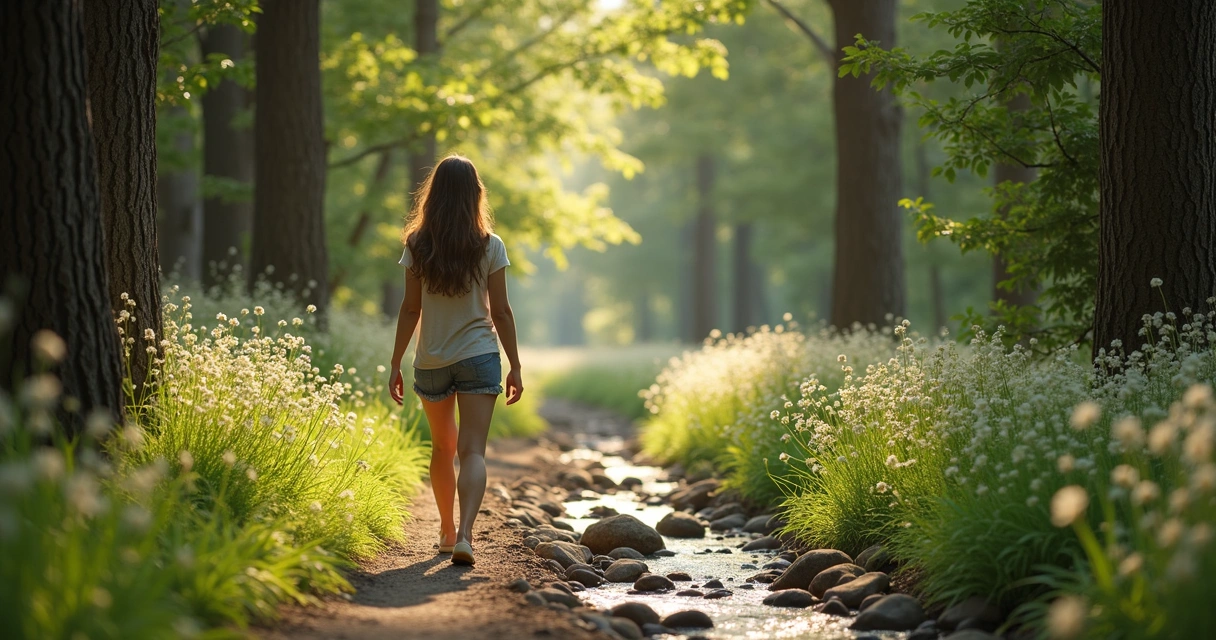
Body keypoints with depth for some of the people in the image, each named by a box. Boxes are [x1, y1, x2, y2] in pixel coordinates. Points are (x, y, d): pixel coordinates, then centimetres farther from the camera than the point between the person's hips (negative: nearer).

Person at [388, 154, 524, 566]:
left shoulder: (418, 247, -3)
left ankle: (447, 531, 31)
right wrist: (515, 366, 4)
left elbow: (410, 309, -2)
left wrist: (395, 363, 5)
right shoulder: (489, 247, -5)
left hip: (431, 362, 2)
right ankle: (463, 535, -25)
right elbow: (500, 311, -3)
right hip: (478, 357, -2)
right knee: (472, 450, -6)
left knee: (442, 447, 20)